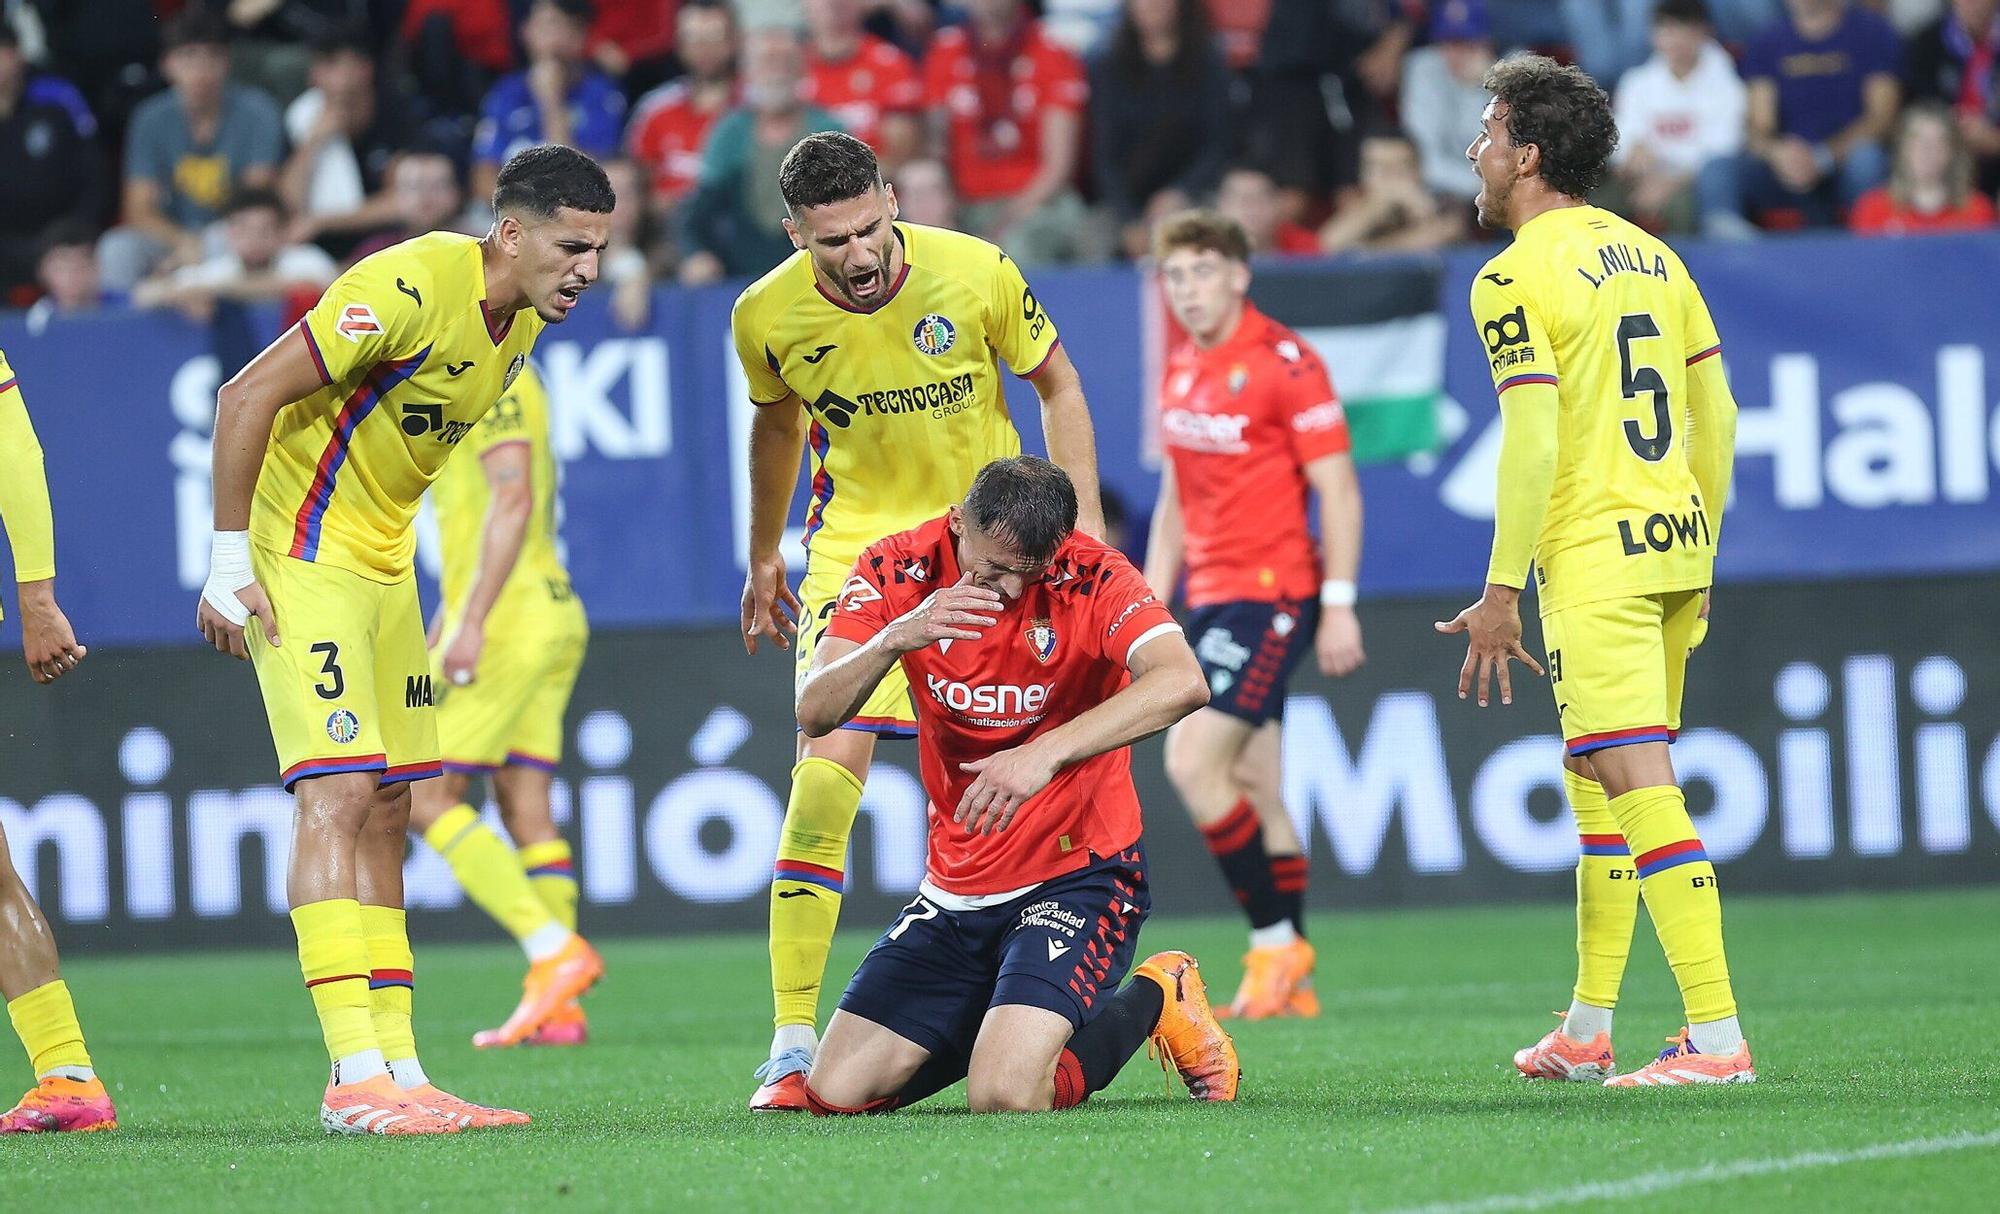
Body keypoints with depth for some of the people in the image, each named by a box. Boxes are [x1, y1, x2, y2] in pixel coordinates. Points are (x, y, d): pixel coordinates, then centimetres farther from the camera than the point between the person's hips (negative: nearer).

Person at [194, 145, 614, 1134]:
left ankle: (398, 1068, 10)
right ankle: (354, 1077, -20)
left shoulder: (527, 317, 4)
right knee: (338, 793, -16)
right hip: (300, 558, -9)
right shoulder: (412, 288, -23)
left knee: (385, 806, 8)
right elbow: (247, 397, -22)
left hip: (382, 565, 9)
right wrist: (229, 564, -20)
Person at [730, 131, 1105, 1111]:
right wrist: (764, 559, 20)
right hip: (856, 545, 0)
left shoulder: (976, 273, -17)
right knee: (825, 777, -16)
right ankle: (793, 1046, -15)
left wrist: (1084, 532, -5)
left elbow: (1058, 387, 0)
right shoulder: (768, 316, -12)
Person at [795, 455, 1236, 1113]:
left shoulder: (1092, 577, -17)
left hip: (1076, 875, -5)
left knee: (1005, 1097, -24)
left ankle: (1153, 1002, 7)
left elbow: (1182, 683, -35)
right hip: (954, 887, 5)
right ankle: (1003, 1023, 25)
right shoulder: (898, 571, -7)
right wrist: (894, 640, -34)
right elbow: (814, 712, -14)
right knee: (837, 1095, -1)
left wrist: (1045, 754, -45)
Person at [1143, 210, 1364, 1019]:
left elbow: (1338, 489, -12)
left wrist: (1339, 605, -16)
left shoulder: (1284, 362, -11)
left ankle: (1276, 942, -7)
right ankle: (1287, 982, 12)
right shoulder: (1180, 368, 12)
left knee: (1193, 763, -17)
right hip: (1212, 593, 8)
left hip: (1271, 594, -8)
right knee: (1254, 792, 8)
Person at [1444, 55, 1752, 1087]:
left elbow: (1532, 447, -16)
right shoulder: (1649, 254, 14)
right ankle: (1587, 1030, 23)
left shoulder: (1515, 278, -10)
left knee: (1637, 782, -10)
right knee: (1593, 780, 18)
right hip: (1675, 540, 8)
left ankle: (1717, 1037, -16)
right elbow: (1717, 413, 16)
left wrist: (1500, 593, -12)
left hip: (1595, 559, -8)